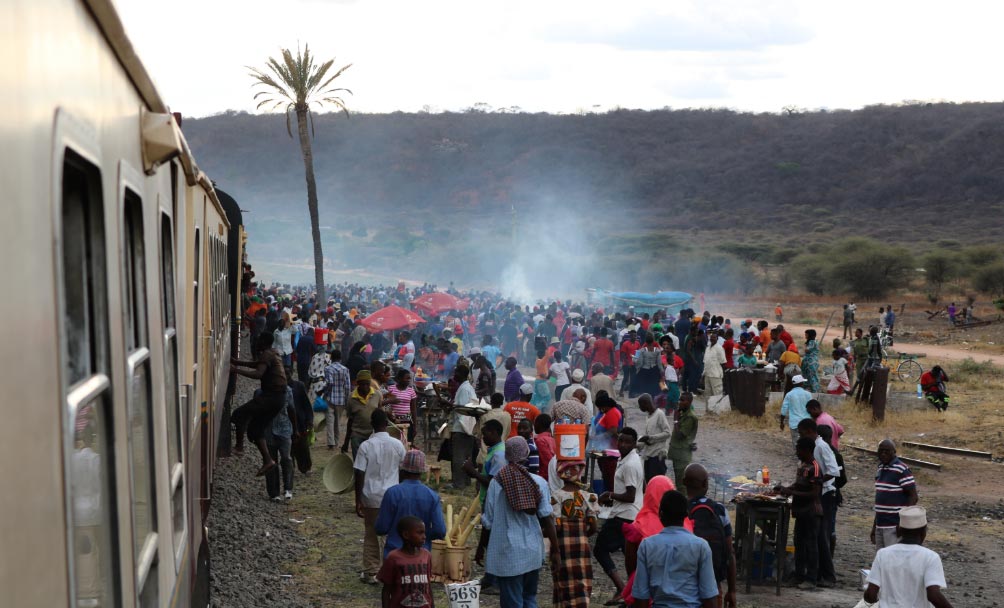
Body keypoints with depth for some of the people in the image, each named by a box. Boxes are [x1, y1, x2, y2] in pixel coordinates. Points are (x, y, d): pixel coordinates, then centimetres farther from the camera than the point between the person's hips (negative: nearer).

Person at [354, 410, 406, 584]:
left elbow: (359, 475, -11)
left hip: (371, 497, -1)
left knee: (371, 535, 11)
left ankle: (371, 573, 13)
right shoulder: (397, 445, -5)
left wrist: (358, 500, -3)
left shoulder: (366, 446, -11)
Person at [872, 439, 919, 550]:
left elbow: (913, 496, -14)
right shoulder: (880, 470, 12)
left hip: (895, 527, -8)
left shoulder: (902, 470, -13)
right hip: (880, 525, 8)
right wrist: (874, 526, 21)